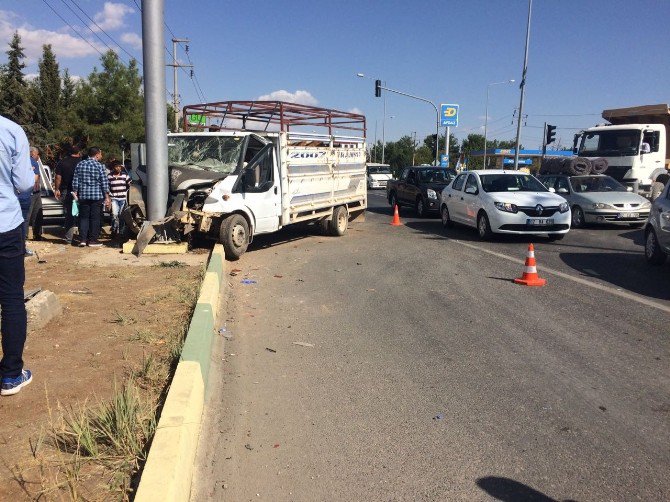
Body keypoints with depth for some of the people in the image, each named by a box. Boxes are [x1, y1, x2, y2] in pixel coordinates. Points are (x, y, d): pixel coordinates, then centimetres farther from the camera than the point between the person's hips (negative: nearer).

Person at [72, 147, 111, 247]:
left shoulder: (80, 165, 7)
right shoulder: (100, 166, -6)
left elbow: (75, 181, 7)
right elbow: (104, 183, -7)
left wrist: (75, 194, 13)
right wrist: (107, 197, -4)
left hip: (83, 195, 4)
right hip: (97, 195, -4)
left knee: (84, 217, 10)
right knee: (95, 218, 3)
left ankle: (82, 239, 6)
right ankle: (93, 240, 5)